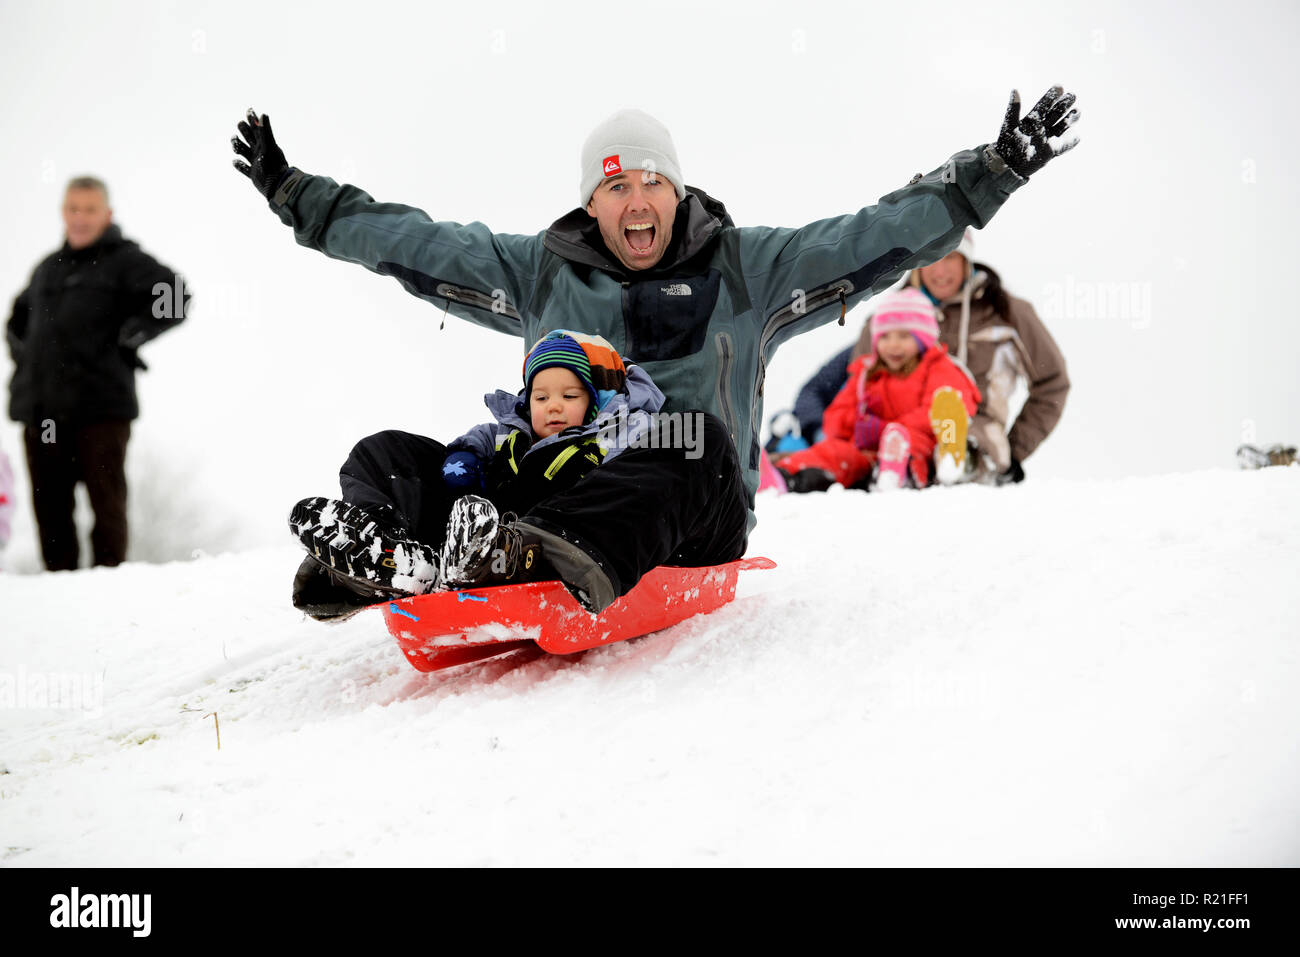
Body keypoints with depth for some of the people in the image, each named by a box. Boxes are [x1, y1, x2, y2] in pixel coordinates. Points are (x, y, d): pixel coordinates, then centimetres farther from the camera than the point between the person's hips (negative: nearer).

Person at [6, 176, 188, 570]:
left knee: (106, 500, -3)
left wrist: (129, 338, -12)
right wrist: (22, 353, 21)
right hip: (40, 410, 6)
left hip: (100, 407, -6)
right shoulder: (49, 267, 22)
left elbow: (173, 299, -11)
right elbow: (19, 316, 39)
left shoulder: (125, 261, 3)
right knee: (50, 505, 5)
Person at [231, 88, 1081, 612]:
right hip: (563, 474, 3)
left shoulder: (747, 268, 17)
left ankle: (576, 563, -72)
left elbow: (878, 236, 11)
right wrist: (294, 193, 22)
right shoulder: (541, 272, 22)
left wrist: (995, 171, 2)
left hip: (695, 507, -2)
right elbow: (409, 240, 24)